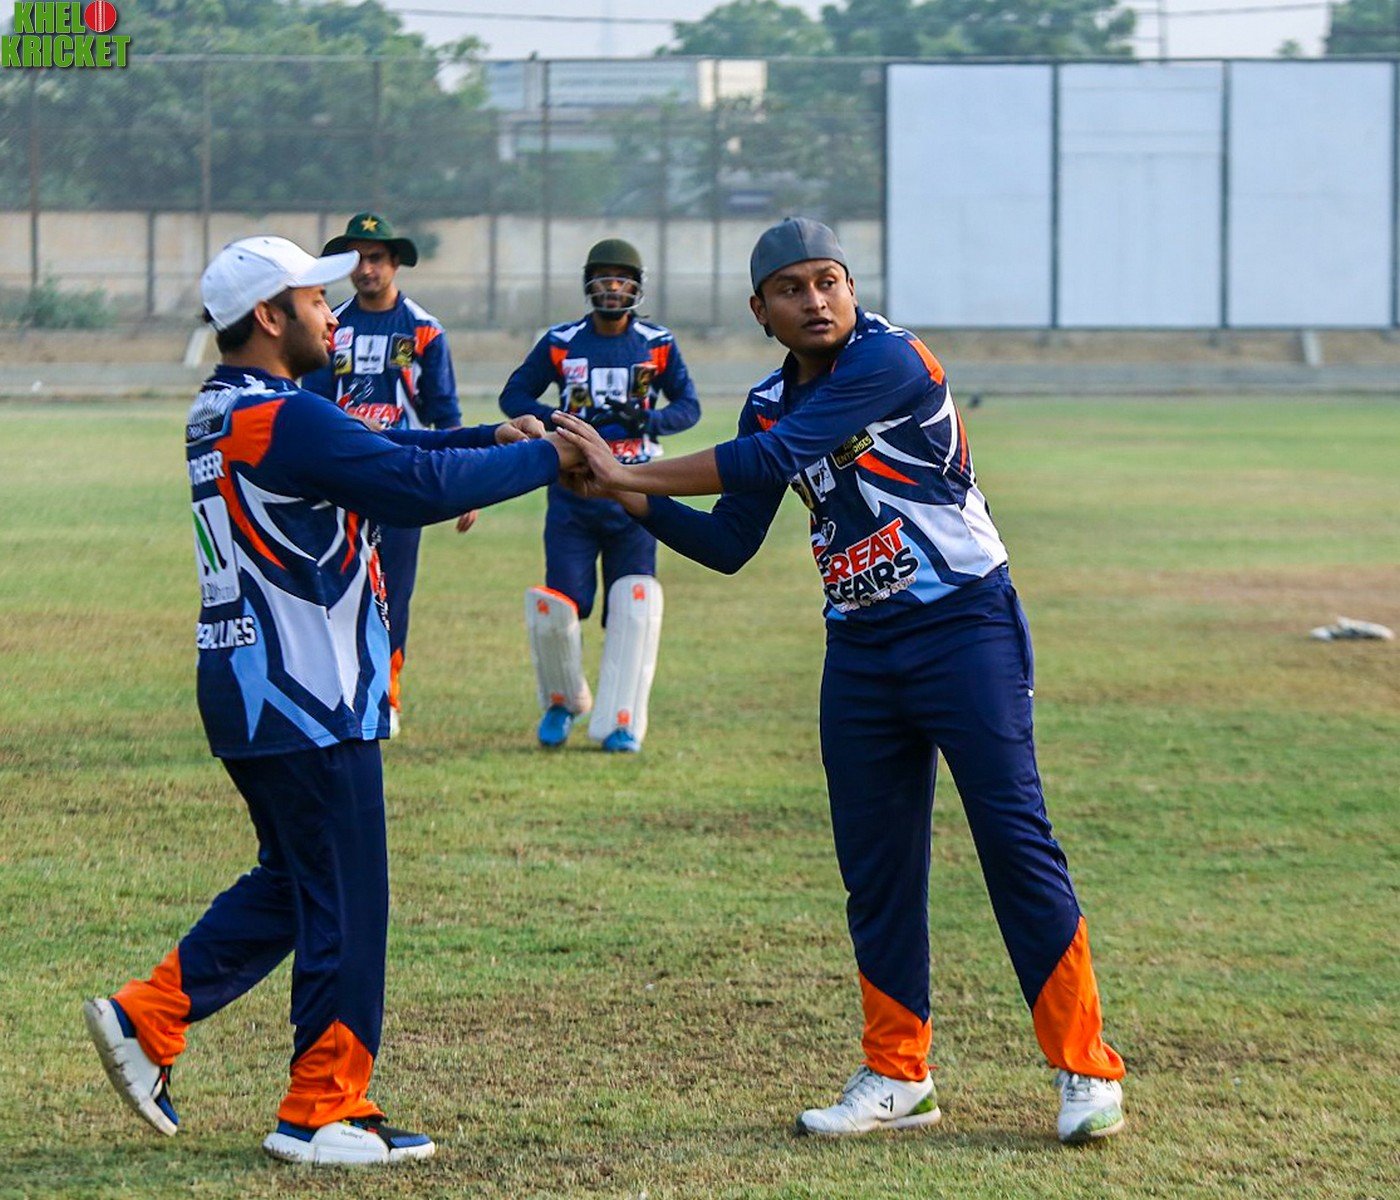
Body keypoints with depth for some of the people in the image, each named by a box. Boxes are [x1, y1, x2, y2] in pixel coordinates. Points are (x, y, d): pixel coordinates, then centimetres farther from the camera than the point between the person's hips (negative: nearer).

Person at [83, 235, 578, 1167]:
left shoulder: (222, 416, 13)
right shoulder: (286, 420, -19)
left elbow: (378, 452, 17)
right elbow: (421, 486, -24)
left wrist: (491, 440, 7)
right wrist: (544, 458, -13)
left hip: (249, 695, 10)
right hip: (309, 704, -10)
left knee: (294, 882, 21)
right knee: (345, 903, -1)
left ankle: (149, 1018, 18)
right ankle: (325, 1111, 6)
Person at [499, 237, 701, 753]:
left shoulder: (657, 345, 3)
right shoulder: (561, 343, 3)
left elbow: (689, 406, 3)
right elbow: (513, 396, 5)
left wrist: (646, 421, -17)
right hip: (572, 492, 0)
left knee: (635, 605, -11)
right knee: (556, 605, -8)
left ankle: (620, 722, -2)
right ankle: (562, 701, 19)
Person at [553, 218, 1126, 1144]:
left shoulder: (888, 359, -16)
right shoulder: (771, 403, 9)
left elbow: (774, 457, -24)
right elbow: (729, 544, 13)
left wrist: (634, 472, -19)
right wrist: (632, 500, -1)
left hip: (965, 628, -7)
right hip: (861, 646, 7)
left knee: (1016, 841, -10)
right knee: (876, 861, 8)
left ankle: (1086, 1070, -5)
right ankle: (898, 1079, 17)